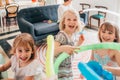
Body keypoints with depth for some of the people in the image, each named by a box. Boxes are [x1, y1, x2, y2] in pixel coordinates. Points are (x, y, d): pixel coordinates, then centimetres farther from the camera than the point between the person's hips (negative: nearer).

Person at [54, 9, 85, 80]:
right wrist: (63, 48, -49)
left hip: (68, 68, 8)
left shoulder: (74, 35, 0)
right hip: (59, 68, -8)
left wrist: (78, 43, 0)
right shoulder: (61, 35, -24)